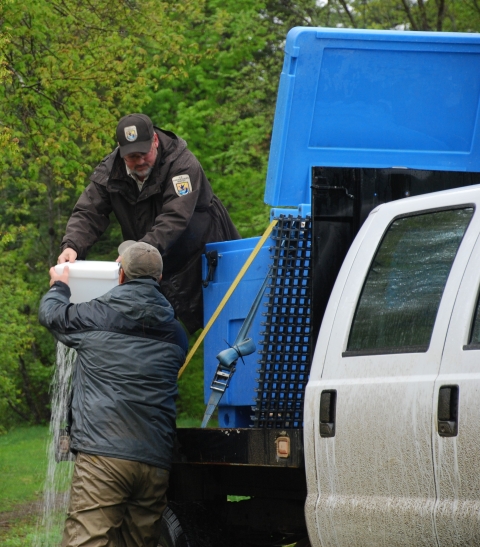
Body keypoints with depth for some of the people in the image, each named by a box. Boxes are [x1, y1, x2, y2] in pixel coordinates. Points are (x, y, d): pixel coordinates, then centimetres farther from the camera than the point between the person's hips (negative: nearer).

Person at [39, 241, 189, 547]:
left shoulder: (98, 315, 2)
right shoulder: (174, 332, 16)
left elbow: (51, 314, 20)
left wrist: (59, 287, 44)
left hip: (104, 456, -5)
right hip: (157, 462, 5)